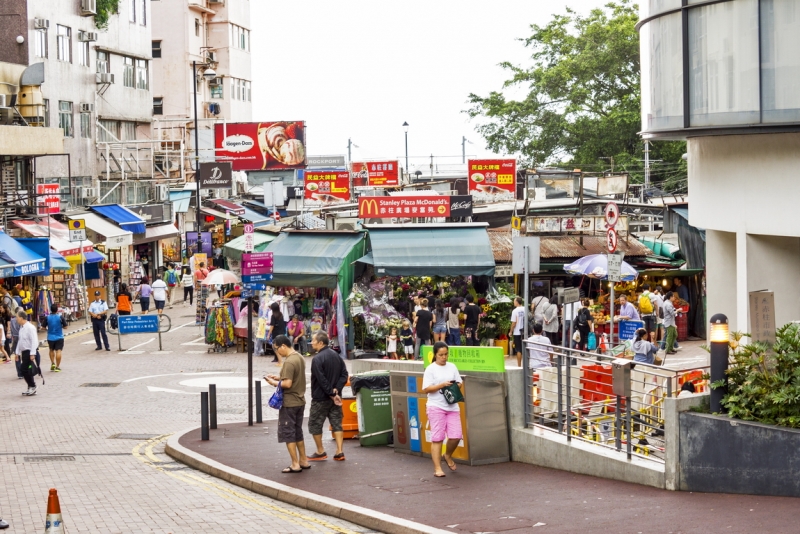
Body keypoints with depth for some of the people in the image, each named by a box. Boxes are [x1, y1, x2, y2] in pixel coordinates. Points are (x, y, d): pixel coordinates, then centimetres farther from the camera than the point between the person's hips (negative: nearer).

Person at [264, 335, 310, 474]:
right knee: (298, 432, 18)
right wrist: (278, 378, 9)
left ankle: (295, 464, 0)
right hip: (300, 401, 9)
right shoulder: (299, 358, 8)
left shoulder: (289, 362, -20)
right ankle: (303, 461, 22)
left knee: (287, 433, -1)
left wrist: (275, 383, -9)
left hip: (289, 403, -9)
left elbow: (287, 384, -24)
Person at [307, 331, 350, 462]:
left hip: (320, 398, -7)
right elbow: (344, 374, 4)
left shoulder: (317, 359, -18)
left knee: (315, 424, 6)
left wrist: (331, 393, -14)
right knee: (337, 423, 8)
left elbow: (322, 380, -21)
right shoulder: (336, 355, 7)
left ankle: (320, 452, 11)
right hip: (335, 397, 7)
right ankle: (339, 452, 3)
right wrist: (336, 390, -5)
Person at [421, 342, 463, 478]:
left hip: (452, 406, 4)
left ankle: (448, 456, 28)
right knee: (437, 438, -3)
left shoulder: (452, 367, 12)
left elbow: (459, 383, 15)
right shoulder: (431, 369, -2)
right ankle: (437, 468, 1)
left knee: (456, 436, -2)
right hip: (436, 406, -4)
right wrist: (442, 385, -19)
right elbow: (426, 389, -8)